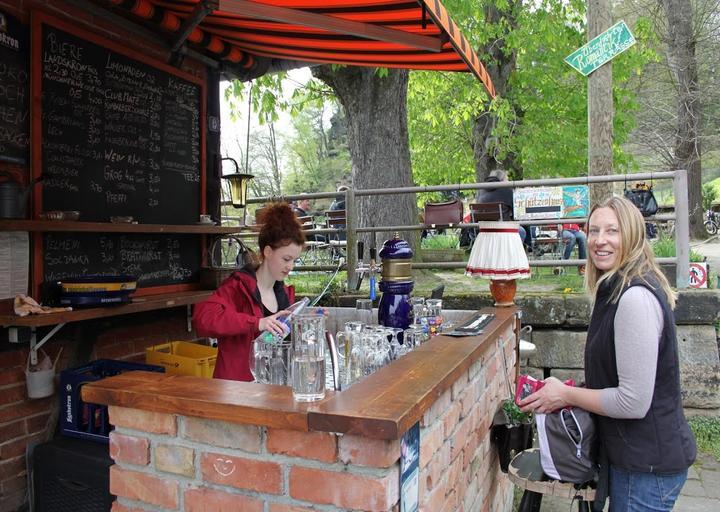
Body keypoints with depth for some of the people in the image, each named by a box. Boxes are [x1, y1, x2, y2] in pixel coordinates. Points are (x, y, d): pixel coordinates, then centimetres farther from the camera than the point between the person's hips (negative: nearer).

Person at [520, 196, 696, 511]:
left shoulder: (636, 298, -26)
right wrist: (573, 392, 6)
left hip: (647, 464, -9)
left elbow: (633, 402, -26)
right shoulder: (616, 289, 7)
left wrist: (566, 395, -14)